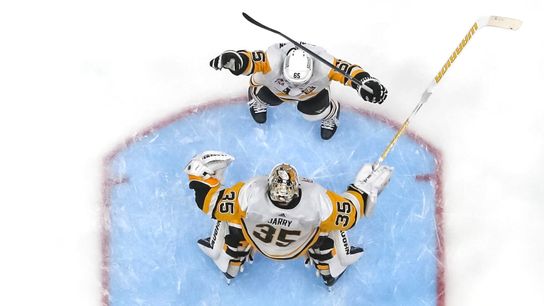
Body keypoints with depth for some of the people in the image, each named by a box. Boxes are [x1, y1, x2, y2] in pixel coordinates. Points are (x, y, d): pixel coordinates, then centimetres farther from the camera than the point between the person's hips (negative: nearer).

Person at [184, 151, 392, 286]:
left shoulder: (250, 194, -42)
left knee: (234, 216, 17)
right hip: (300, 249, 0)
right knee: (327, 220, 16)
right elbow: (346, 216, -22)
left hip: (257, 243, 0)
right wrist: (364, 190, -6)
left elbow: (213, 205, -26)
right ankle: (329, 271, 40)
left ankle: (231, 265, 40)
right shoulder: (316, 200, -42)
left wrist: (202, 176, -10)